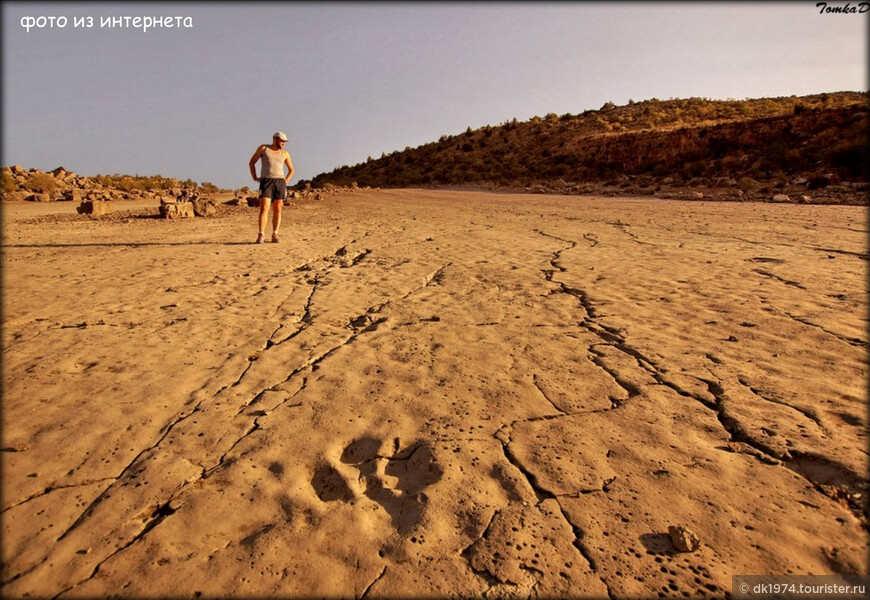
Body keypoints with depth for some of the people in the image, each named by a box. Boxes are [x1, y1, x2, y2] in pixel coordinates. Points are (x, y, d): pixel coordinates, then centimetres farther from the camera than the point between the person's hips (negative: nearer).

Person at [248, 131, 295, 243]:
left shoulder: (284, 153, 13)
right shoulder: (263, 148, 7)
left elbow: (291, 169, 24)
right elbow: (251, 162, 13)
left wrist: (286, 180, 10)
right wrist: (254, 177, 3)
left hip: (280, 181, 3)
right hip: (266, 181, -3)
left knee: (277, 209, -1)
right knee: (264, 208, -13)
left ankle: (275, 235, 4)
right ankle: (261, 235, -15)